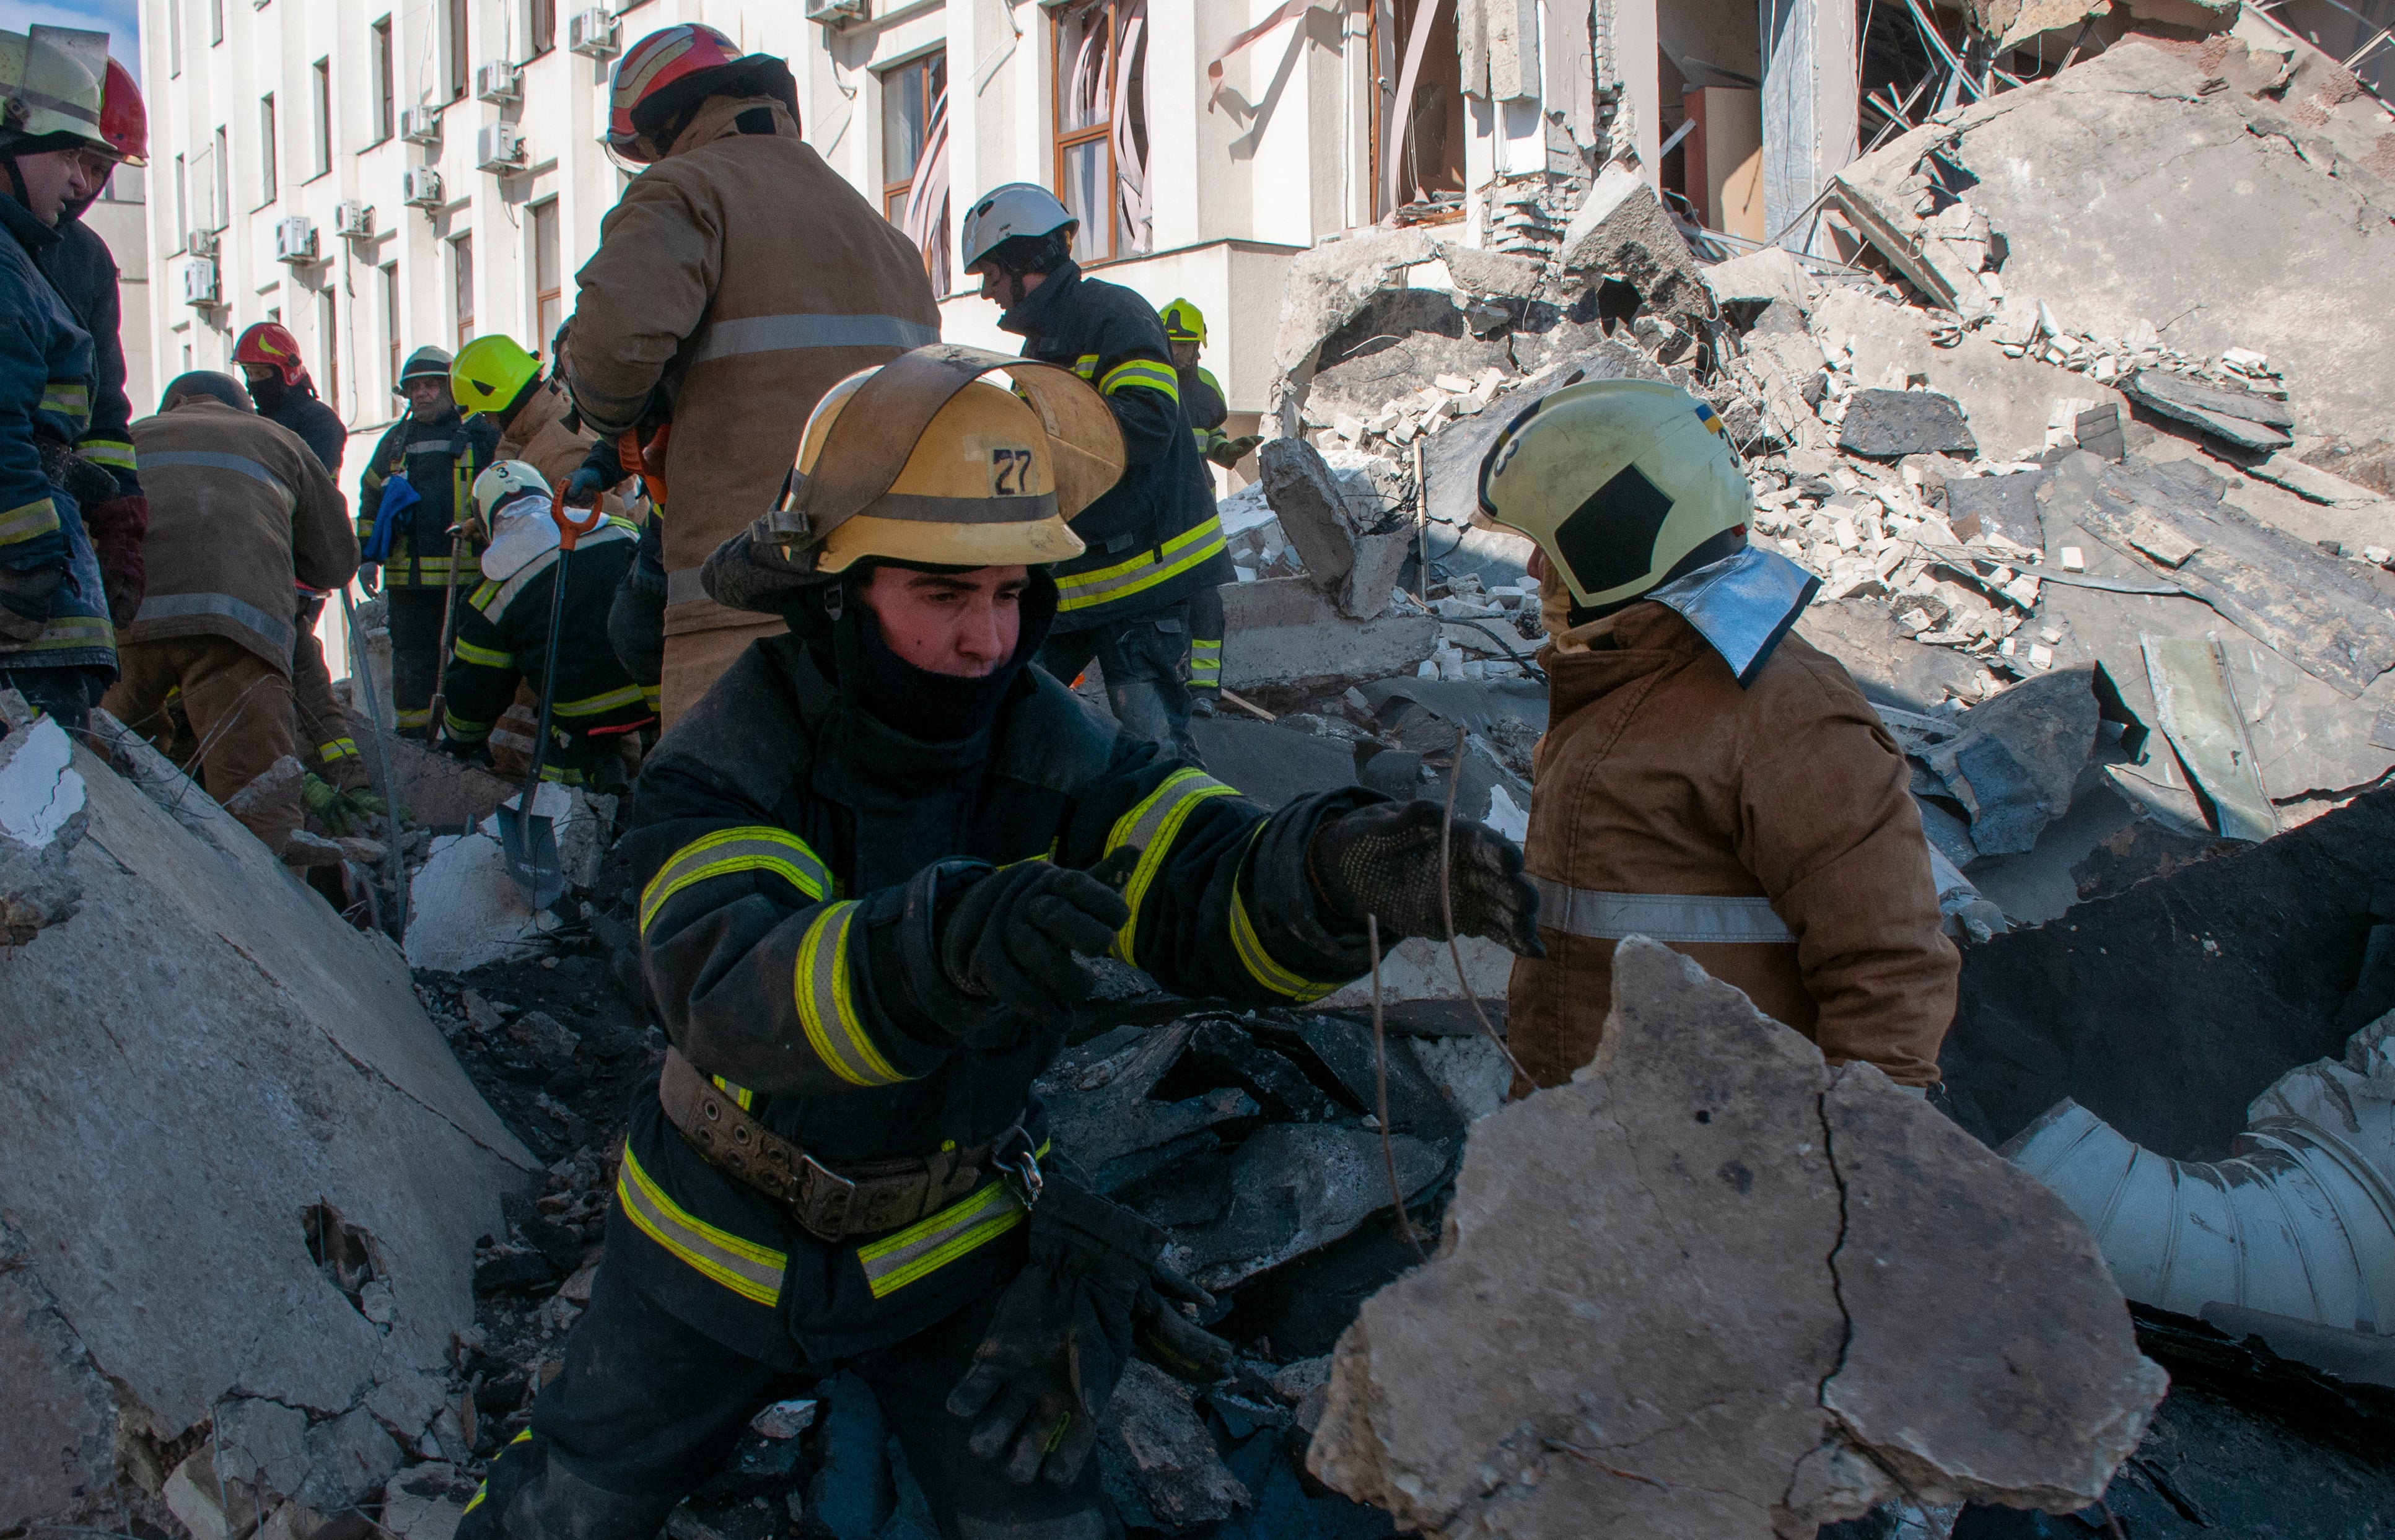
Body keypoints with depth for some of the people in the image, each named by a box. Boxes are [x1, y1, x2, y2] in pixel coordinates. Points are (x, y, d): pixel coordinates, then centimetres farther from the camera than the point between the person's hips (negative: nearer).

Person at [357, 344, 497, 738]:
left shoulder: (481, 433, 6)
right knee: (412, 655, 5)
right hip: (408, 572, 4)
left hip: (468, 570, -4)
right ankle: (413, 733, 11)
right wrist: (368, 555, 14)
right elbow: (371, 497, 23)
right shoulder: (396, 440, 18)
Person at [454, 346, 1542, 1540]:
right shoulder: (729, 758, -25)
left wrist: (1338, 869, -55)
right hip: (726, 1231, 0)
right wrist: (939, 948, -63)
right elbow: (723, 991, -43)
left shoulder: (1046, 748, -18)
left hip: (952, 1239, 1)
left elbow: (1216, 900, -30)